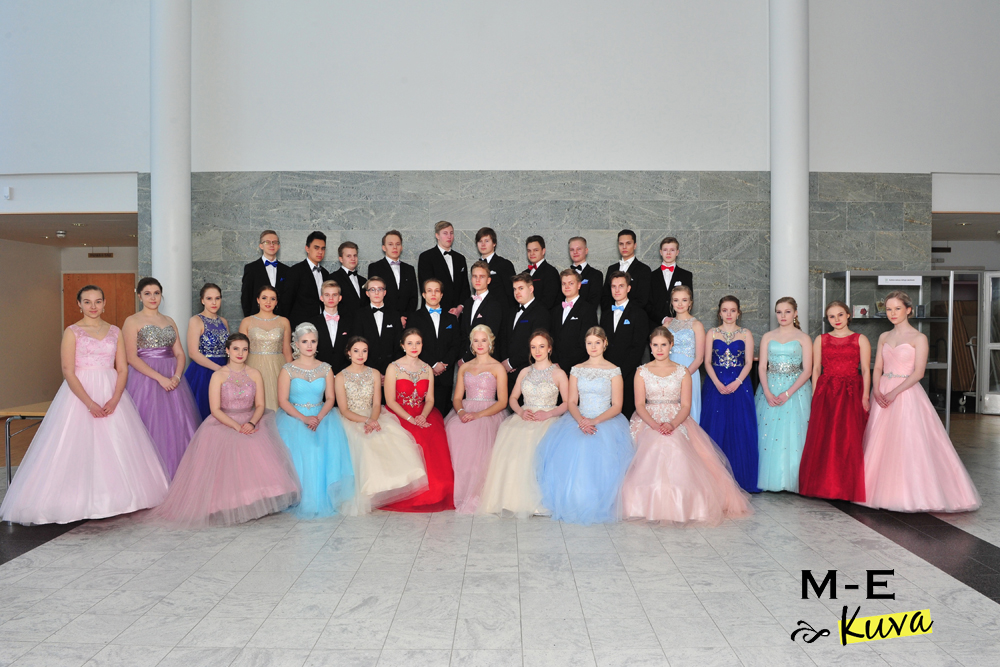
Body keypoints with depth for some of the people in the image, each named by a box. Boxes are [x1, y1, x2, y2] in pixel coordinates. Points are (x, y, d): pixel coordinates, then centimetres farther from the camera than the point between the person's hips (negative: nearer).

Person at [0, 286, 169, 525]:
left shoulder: (115, 332, 9)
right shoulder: (72, 332, 0)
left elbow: (122, 369, 5)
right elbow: (68, 372, -7)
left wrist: (115, 399, -11)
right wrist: (90, 403, -17)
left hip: (111, 393, 3)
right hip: (80, 393, -3)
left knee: (116, 449, 4)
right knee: (80, 448, -5)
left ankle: (116, 498, 14)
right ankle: (79, 500, 4)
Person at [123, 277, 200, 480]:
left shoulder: (169, 321, 15)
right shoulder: (132, 321, 0)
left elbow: (180, 354, 10)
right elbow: (131, 357, -9)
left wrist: (176, 376, -9)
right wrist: (160, 378, -17)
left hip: (173, 378, 5)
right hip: (145, 378, -5)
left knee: (176, 426, 3)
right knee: (151, 427, -5)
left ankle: (175, 475, 11)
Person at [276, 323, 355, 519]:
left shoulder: (325, 369, 9)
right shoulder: (288, 370, 2)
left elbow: (330, 398, 4)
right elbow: (283, 401, -5)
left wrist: (318, 418, -15)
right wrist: (303, 418, -18)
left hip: (321, 416, 2)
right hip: (294, 417, -2)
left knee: (327, 446, -27)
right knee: (301, 448, -30)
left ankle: (323, 499, -16)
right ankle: (302, 501, -18)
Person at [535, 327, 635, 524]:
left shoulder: (614, 371, 4)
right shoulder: (576, 370, 13)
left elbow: (617, 406, -1)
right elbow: (571, 402, 8)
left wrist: (595, 421, -16)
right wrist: (581, 420, -13)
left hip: (606, 420, -3)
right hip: (579, 419, 3)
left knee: (599, 450, -31)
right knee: (567, 448, -26)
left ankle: (598, 506, -16)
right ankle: (570, 503, -12)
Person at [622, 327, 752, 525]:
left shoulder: (682, 372, 10)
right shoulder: (642, 372, 10)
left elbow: (686, 406, 2)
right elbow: (639, 404, 2)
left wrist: (672, 425, -18)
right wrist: (655, 425, -17)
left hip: (677, 422, 0)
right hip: (649, 422, 0)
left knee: (674, 446, -33)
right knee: (656, 445, -33)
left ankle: (680, 504, -22)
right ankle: (653, 503, -26)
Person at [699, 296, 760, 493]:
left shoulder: (746, 334, 8)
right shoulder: (712, 333, 9)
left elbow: (748, 362, 2)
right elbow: (707, 362, 2)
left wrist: (737, 382, -13)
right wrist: (718, 384, -11)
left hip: (739, 386, 0)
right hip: (715, 385, 0)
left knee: (740, 430, -3)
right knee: (715, 430, -1)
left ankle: (740, 479, 5)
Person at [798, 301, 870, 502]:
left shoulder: (860, 340, 7)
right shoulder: (820, 340, 12)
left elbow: (866, 370, 3)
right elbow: (816, 369, 10)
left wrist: (865, 396, -5)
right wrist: (815, 396, 3)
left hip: (851, 393, -1)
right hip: (825, 393, 1)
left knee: (849, 439, -6)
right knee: (822, 438, -2)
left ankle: (848, 487, 4)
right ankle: (823, 485, 6)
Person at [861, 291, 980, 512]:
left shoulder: (918, 338, -3)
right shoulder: (884, 337, 12)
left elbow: (918, 372, -10)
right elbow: (877, 368, 9)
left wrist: (895, 392, -19)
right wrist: (876, 390, -8)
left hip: (907, 393, -5)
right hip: (883, 394, 5)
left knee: (909, 443, -9)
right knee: (880, 443, 4)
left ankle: (912, 494, 0)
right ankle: (884, 491, 13)